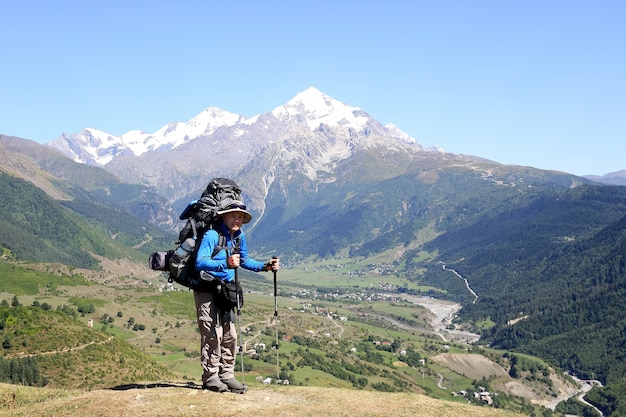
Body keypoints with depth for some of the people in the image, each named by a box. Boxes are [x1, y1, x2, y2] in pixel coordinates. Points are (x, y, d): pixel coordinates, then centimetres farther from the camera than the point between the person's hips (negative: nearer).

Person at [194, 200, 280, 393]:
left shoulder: (239, 236, 5)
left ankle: (226, 375, 16)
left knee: (230, 334, 6)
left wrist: (265, 266, 8)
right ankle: (210, 377, 2)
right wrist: (225, 264, -41)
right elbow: (200, 263, -29)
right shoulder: (212, 234, -19)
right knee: (213, 333, -9)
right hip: (207, 289, -7)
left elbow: (243, 260, 20)